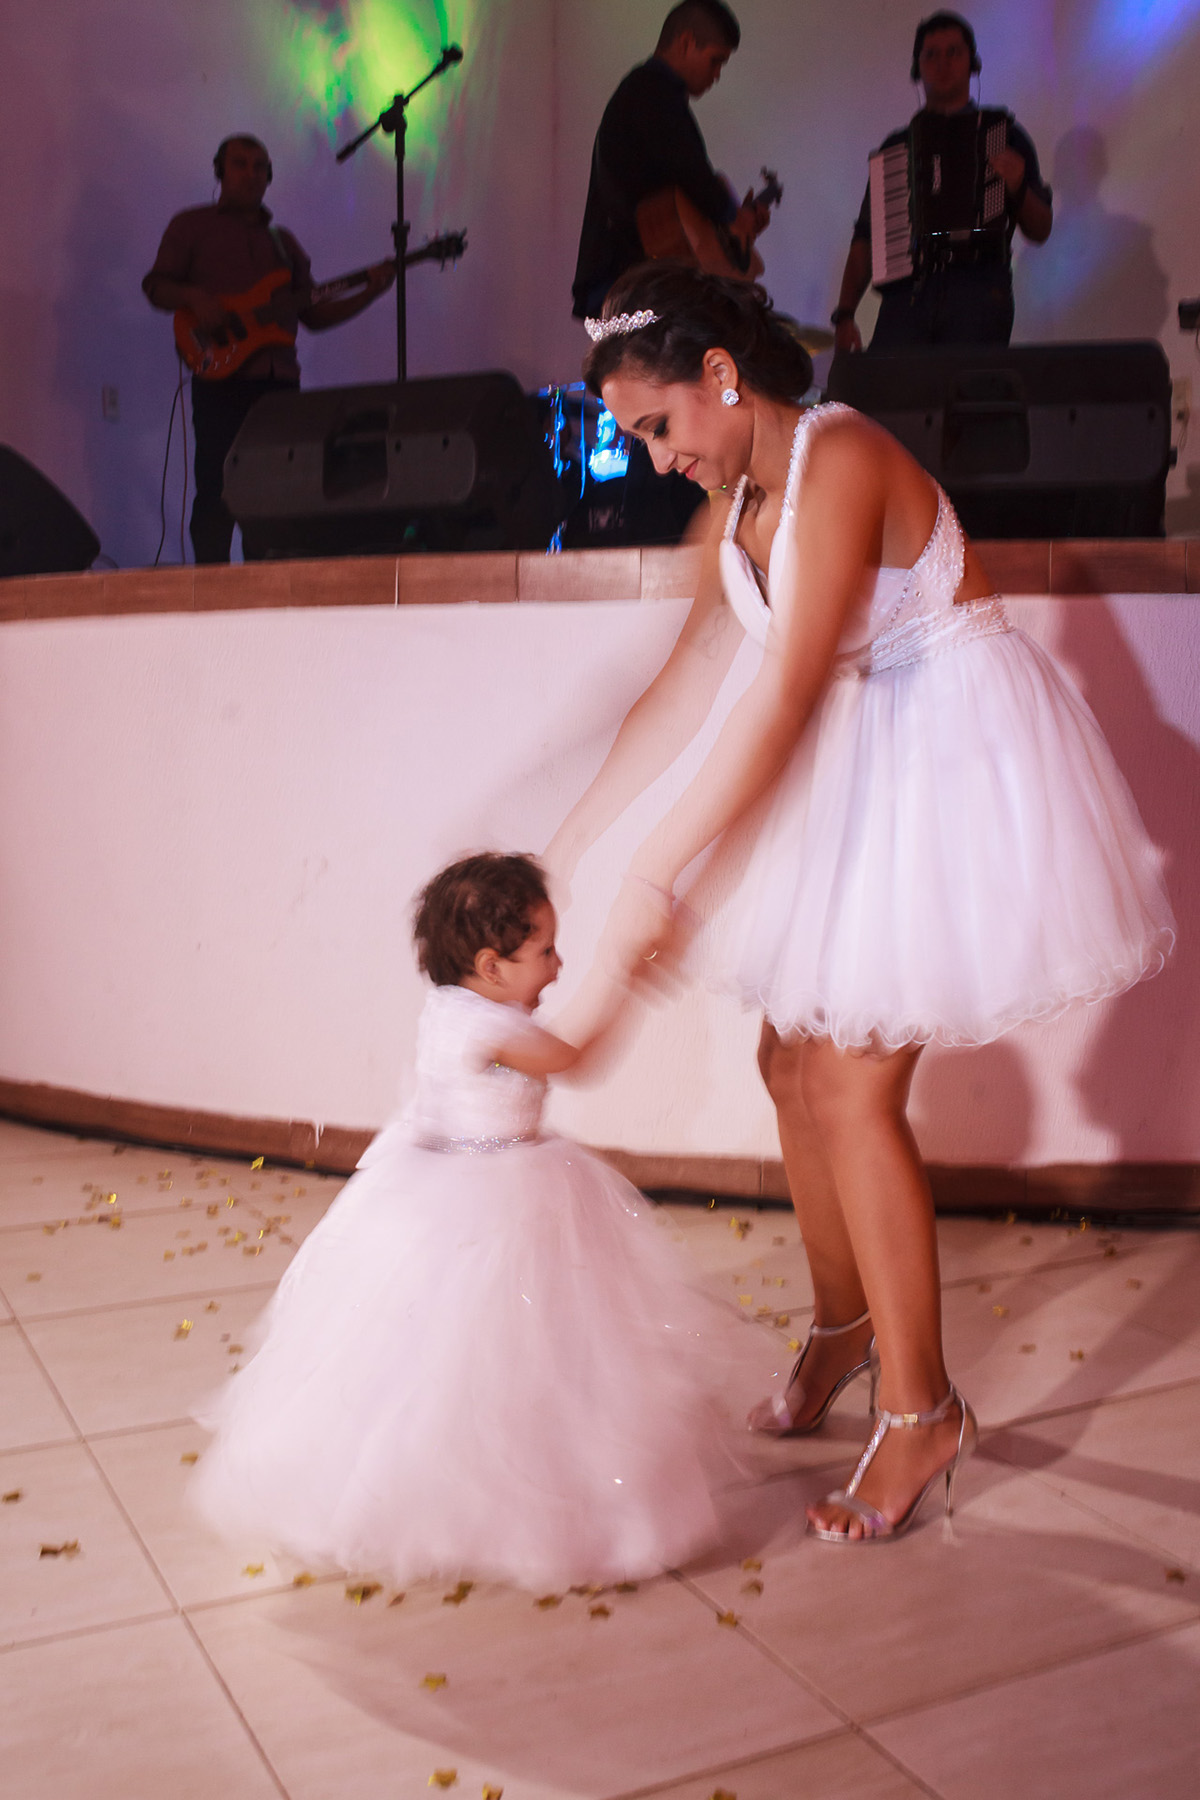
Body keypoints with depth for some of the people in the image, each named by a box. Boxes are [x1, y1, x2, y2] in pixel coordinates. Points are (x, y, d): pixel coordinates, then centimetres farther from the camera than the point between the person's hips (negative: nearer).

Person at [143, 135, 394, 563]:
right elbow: (156, 287, 6)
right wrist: (194, 299, -15)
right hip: (221, 379, -5)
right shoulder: (191, 225, 12)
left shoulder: (281, 239, 25)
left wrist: (369, 293, 7)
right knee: (218, 489, -12)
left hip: (280, 379, 5)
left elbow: (313, 314, 20)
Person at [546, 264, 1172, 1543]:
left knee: (852, 1091, -10)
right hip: (855, 772, 9)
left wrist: (657, 875, -26)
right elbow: (684, 688, 11)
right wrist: (566, 845, 10)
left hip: (951, 758, -9)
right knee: (794, 1062, 11)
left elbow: (782, 698, -26)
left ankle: (921, 1406, 5)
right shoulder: (736, 497, 8)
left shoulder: (838, 460, -20)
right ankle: (843, 1323, 31)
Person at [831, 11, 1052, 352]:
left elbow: (1040, 231, 12)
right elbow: (866, 239, 18)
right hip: (906, 293, 1)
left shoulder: (1003, 135, 18)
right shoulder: (897, 145, 23)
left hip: (978, 291, -1)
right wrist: (845, 314, 5)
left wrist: (1018, 190, -9)